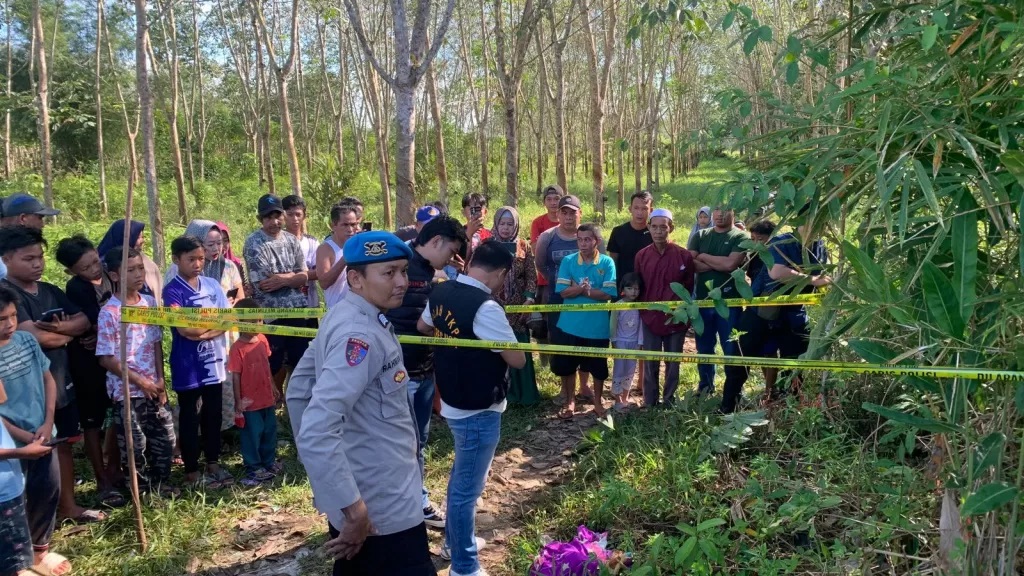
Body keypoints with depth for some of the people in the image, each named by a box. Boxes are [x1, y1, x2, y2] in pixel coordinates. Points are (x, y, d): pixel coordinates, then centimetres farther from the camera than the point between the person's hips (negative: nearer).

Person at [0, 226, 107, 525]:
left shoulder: (51, 291, 8)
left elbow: (84, 321, 5)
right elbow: (36, 336, -24)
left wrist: (60, 327, -15)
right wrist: (67, 333, -6)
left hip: (61, 381, 7)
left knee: (64, 443, 16)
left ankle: (68, 505, 28)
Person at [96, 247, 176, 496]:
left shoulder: (151, 303, 1)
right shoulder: (109, 312, -14)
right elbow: (106, 358, -13)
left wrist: (160, 380, 0)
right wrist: (140, 381, -13)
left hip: (154, 387, 5)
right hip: (126, 390, -5)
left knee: (164, 438, 14)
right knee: (134, 445, 6)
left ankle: (160, 483, 32)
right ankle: (143, 491, 24)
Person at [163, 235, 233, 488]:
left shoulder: (212, 285, 5)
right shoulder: (172, 291, -10)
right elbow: (184, 328, -19)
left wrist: (206, 332, -16)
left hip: (214, 361, 5)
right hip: (188, 365, -5)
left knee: (213, 414, 15)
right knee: (190, 418, 7)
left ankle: (213, 463, 29)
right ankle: (192, 472, 18)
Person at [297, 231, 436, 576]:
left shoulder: (342, 316, 4)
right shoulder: (361, 334, -25)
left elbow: (298, 390, 14)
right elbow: (316, 433, -34)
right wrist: (354, 509, -28)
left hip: (358, 497, 10)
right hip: (381, 512, -10)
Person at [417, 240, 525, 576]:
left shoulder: (441, 293, 0)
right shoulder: (485, 307, -26)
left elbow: (423, 327, 20)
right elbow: (517, 360, -19)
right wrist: (497, 339, -1)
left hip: (453, 403, 9)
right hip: (478, 411, -9)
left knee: (461, 476, 26)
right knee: (467, 488, 5)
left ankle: (453, 542, 44)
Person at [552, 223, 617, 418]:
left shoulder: (607, 263, -5)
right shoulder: (568, 261, -2)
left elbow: (608, 294, -13)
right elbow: (563, 292, -9)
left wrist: (582, 290, -16)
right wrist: (583, 288, -25)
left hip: (597, 326, -1)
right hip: (570, 325, 1)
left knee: (598, 367, 12)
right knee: (566, 365, 9)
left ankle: (598, 401, 32)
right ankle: (570, 402, 28)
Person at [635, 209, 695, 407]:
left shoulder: (684, 255, -6)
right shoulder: (642, 255, 0)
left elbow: (689, 287, 1)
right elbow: (638, 287, 8)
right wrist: (641, 311, 5)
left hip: (676, 319, -1)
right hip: (650, 318, 1)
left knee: (673, 363, 11)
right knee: (650, 364, 7)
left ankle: (669, 401, 24)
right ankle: (650, 403, 18)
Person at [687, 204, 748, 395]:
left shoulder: (740, 237, -2)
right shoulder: (700, 235, 10)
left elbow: (731, 264, -17)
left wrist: (703, 257, -5)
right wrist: (717, 265, -12)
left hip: (729, 301, -4)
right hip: (703, 300, 4)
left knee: (731, 349, 2)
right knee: (704, 347, 13)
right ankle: (705, 386, 27)